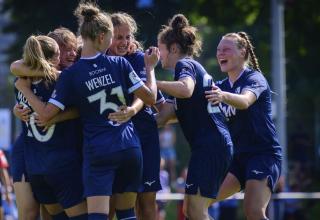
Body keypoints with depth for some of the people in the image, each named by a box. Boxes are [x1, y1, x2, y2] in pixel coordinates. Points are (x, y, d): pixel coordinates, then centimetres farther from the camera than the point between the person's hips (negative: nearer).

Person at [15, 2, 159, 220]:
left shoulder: (70, 75, -6)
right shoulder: (120, 64, -3)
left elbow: (46, 114, -6)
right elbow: (150, 97, 0)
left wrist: (25, 89, 9)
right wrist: (150, 67, 15)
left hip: (97, 151, -2)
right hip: (129, 148, 2)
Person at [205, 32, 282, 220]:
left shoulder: (255, 78, -8)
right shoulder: (222, 86, 14)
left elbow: (244, 101, -31)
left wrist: (223, 96, -52)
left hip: (263, 153, -8)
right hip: (236, 156, 8)